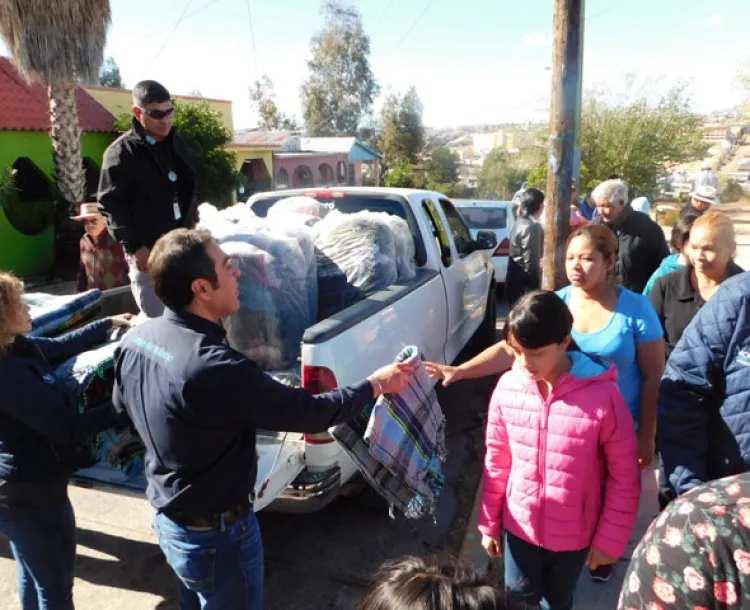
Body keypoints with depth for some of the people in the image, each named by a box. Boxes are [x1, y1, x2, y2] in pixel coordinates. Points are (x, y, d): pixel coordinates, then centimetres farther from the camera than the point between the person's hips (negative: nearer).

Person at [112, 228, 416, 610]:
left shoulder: (135, 339, -9)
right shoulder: (215, 367, -35)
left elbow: (123, 407, 10)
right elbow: (309, 413, -25)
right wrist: (376, 385, -10)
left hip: (166, 518, 8)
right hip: (216, 534, -7)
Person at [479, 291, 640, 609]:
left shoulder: (603, 396, -24)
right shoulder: (507, 387, -14)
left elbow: (625, 477, -12)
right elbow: (497, 460, -2)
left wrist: (610, 539, -6)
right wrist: (489, 522, 5)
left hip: (575, 534, -1)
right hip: (519, 525, 2)